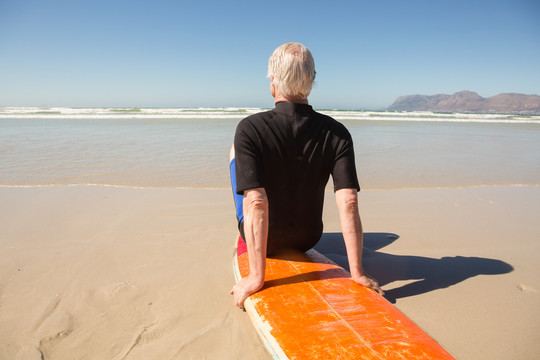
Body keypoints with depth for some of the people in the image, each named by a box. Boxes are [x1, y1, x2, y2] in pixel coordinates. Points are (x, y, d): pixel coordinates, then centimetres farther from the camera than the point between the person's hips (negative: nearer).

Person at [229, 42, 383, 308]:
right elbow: (348, 203, -23)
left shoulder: (250, 129, -24)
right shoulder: (336, 133, -16)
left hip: (261, 240, -2)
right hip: (306, 241, 3)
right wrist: (357, 272, -16)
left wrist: (256, 277, -26)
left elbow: (255, 203, -32)